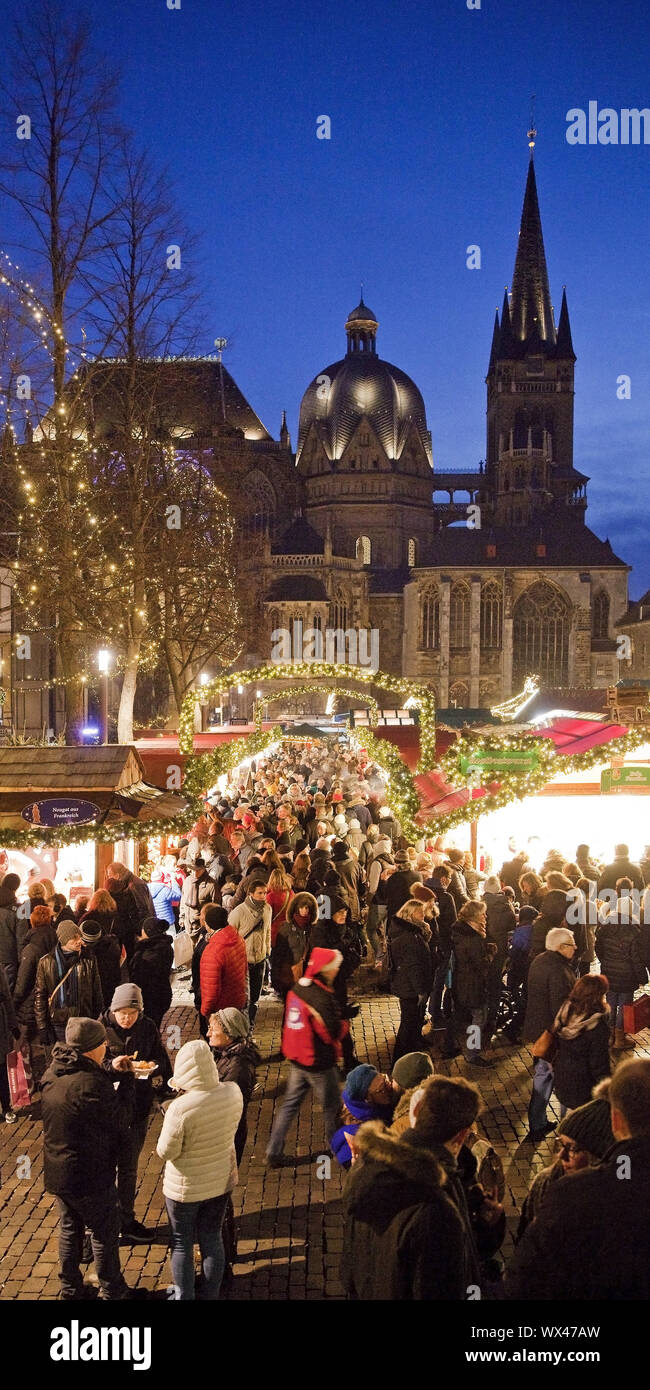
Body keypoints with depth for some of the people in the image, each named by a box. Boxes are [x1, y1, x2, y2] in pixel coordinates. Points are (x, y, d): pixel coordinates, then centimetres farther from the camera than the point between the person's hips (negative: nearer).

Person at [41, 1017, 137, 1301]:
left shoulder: (52, 1074, -4)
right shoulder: (93, 1085, -31)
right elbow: (121, 1120, -18)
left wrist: (111, 1072, 3)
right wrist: (126, 1078, -9)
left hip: (57, 1171, 7)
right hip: (90, 1176, -7)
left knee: (69, 1230, 22)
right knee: (104, 1234, 13)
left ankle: (70, 1289, 35)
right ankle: (112, 1291, 28)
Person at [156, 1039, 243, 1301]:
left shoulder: (180, 1108, -33)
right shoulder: (233, 1093, -18)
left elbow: (165, 1152, -21)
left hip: (186, 1187, -4)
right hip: (222, 1180, 5)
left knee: (182, 1243, 18)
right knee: (212, 1238, 22)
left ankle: (183, 1296, 32)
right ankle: (210, 1295, 36)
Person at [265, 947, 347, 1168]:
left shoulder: (297, 989, -1)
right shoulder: (322, 997, -26)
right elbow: (333, 1032, -25)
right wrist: (345, 1023, -3)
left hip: (297, 1059, 7)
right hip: (320, 1063, -7)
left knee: (290, 1104, 15)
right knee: (331, 1107, 13)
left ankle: (274, 1152, 16)